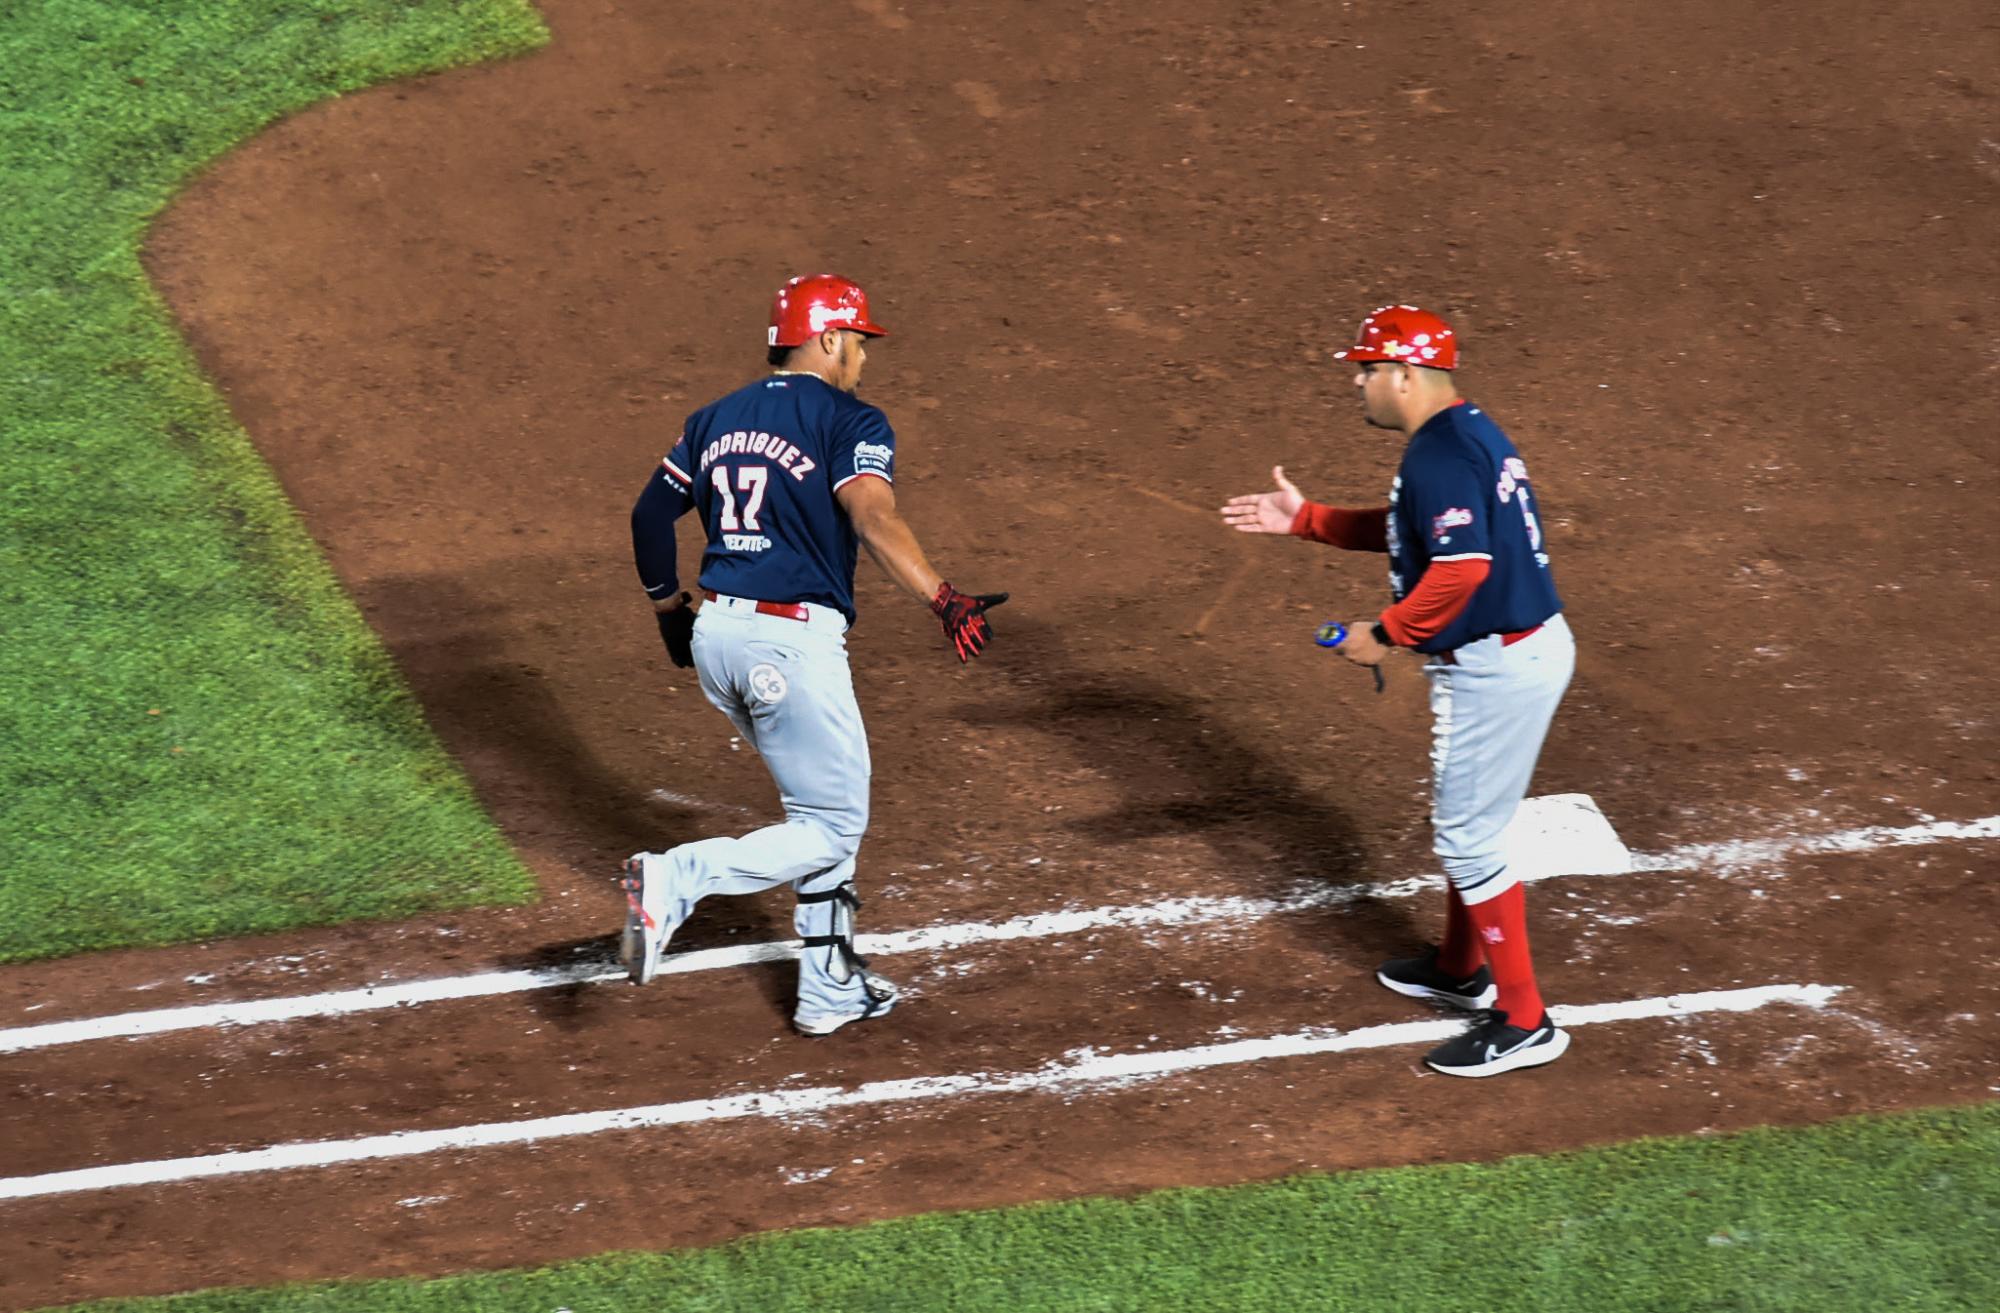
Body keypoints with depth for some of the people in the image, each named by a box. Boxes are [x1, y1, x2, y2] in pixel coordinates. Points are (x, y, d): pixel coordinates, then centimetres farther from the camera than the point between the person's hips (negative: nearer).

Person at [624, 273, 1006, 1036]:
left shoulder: (716, 420, 14)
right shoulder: (848, 421, -5)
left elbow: (649, 516, 18)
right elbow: (872, 517, -23)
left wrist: (670, 611, 31)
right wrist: (943, 600, -33)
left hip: (714, 638, 8)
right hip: (793, 646, -8)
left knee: (819, 808, 21)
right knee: (832, 829, 2)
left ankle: (831, 993, 21)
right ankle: (676, 880, -18)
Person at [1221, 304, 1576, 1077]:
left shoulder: (1439, 455, -21)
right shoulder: (1466, 434, 12)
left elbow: (1462, 566, -30)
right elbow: (1417, 530, 24)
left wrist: (1386, 635, -19)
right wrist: (1304, 519, 20)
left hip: (1497, 667, -11)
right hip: (1529, 645, 11)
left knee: (1466, 838, -3)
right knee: (1461, 821, 25)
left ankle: (1523, 1022, 1)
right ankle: (1460, 970, 43)